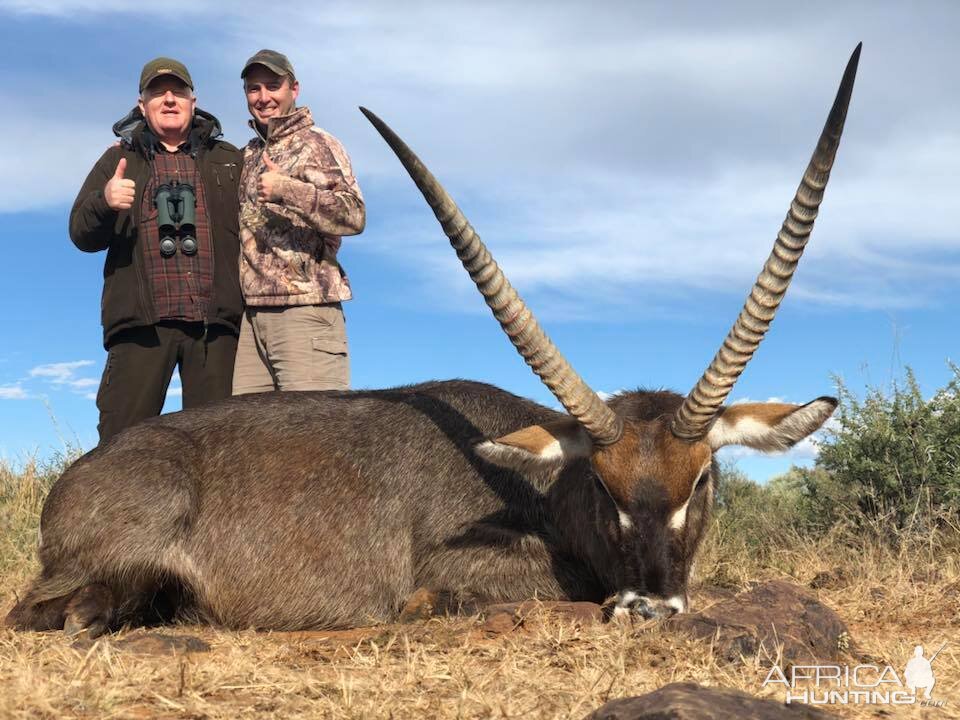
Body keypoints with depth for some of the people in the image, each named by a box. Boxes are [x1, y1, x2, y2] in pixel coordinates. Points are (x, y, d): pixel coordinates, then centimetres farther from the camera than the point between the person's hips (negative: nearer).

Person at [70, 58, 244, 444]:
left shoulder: (229, 161, 18)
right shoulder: (118, 160, 18)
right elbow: (82, 234, 9)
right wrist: (104, 202, -12)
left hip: (215, 322, 1)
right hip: (141, 321, 0)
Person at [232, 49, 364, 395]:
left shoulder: (316, 143, 2)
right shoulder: (246, 156, 22)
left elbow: (354, 215, -11)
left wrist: (288, 189, -21)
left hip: (306, 309, -6)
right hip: (250, 313, 6)